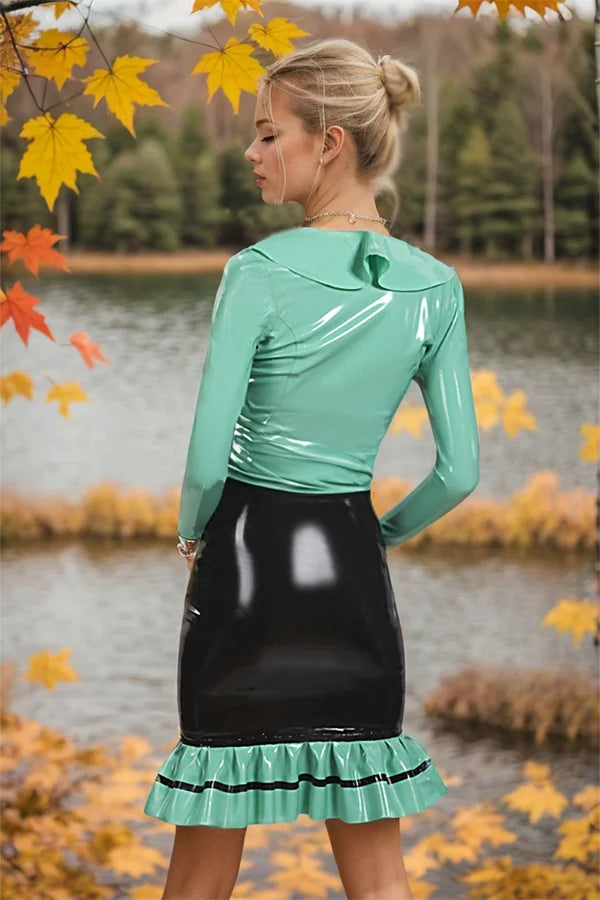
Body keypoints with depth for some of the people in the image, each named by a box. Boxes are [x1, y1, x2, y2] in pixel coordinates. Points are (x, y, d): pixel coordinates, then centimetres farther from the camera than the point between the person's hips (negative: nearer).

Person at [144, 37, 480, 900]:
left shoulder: (261, 271, -14)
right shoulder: (434, 288, -1)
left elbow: (207, 458, -15)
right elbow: (459, 472, 1)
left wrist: (192, 532, 5)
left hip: (248, 557, -4)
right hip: (352, 567, 4)